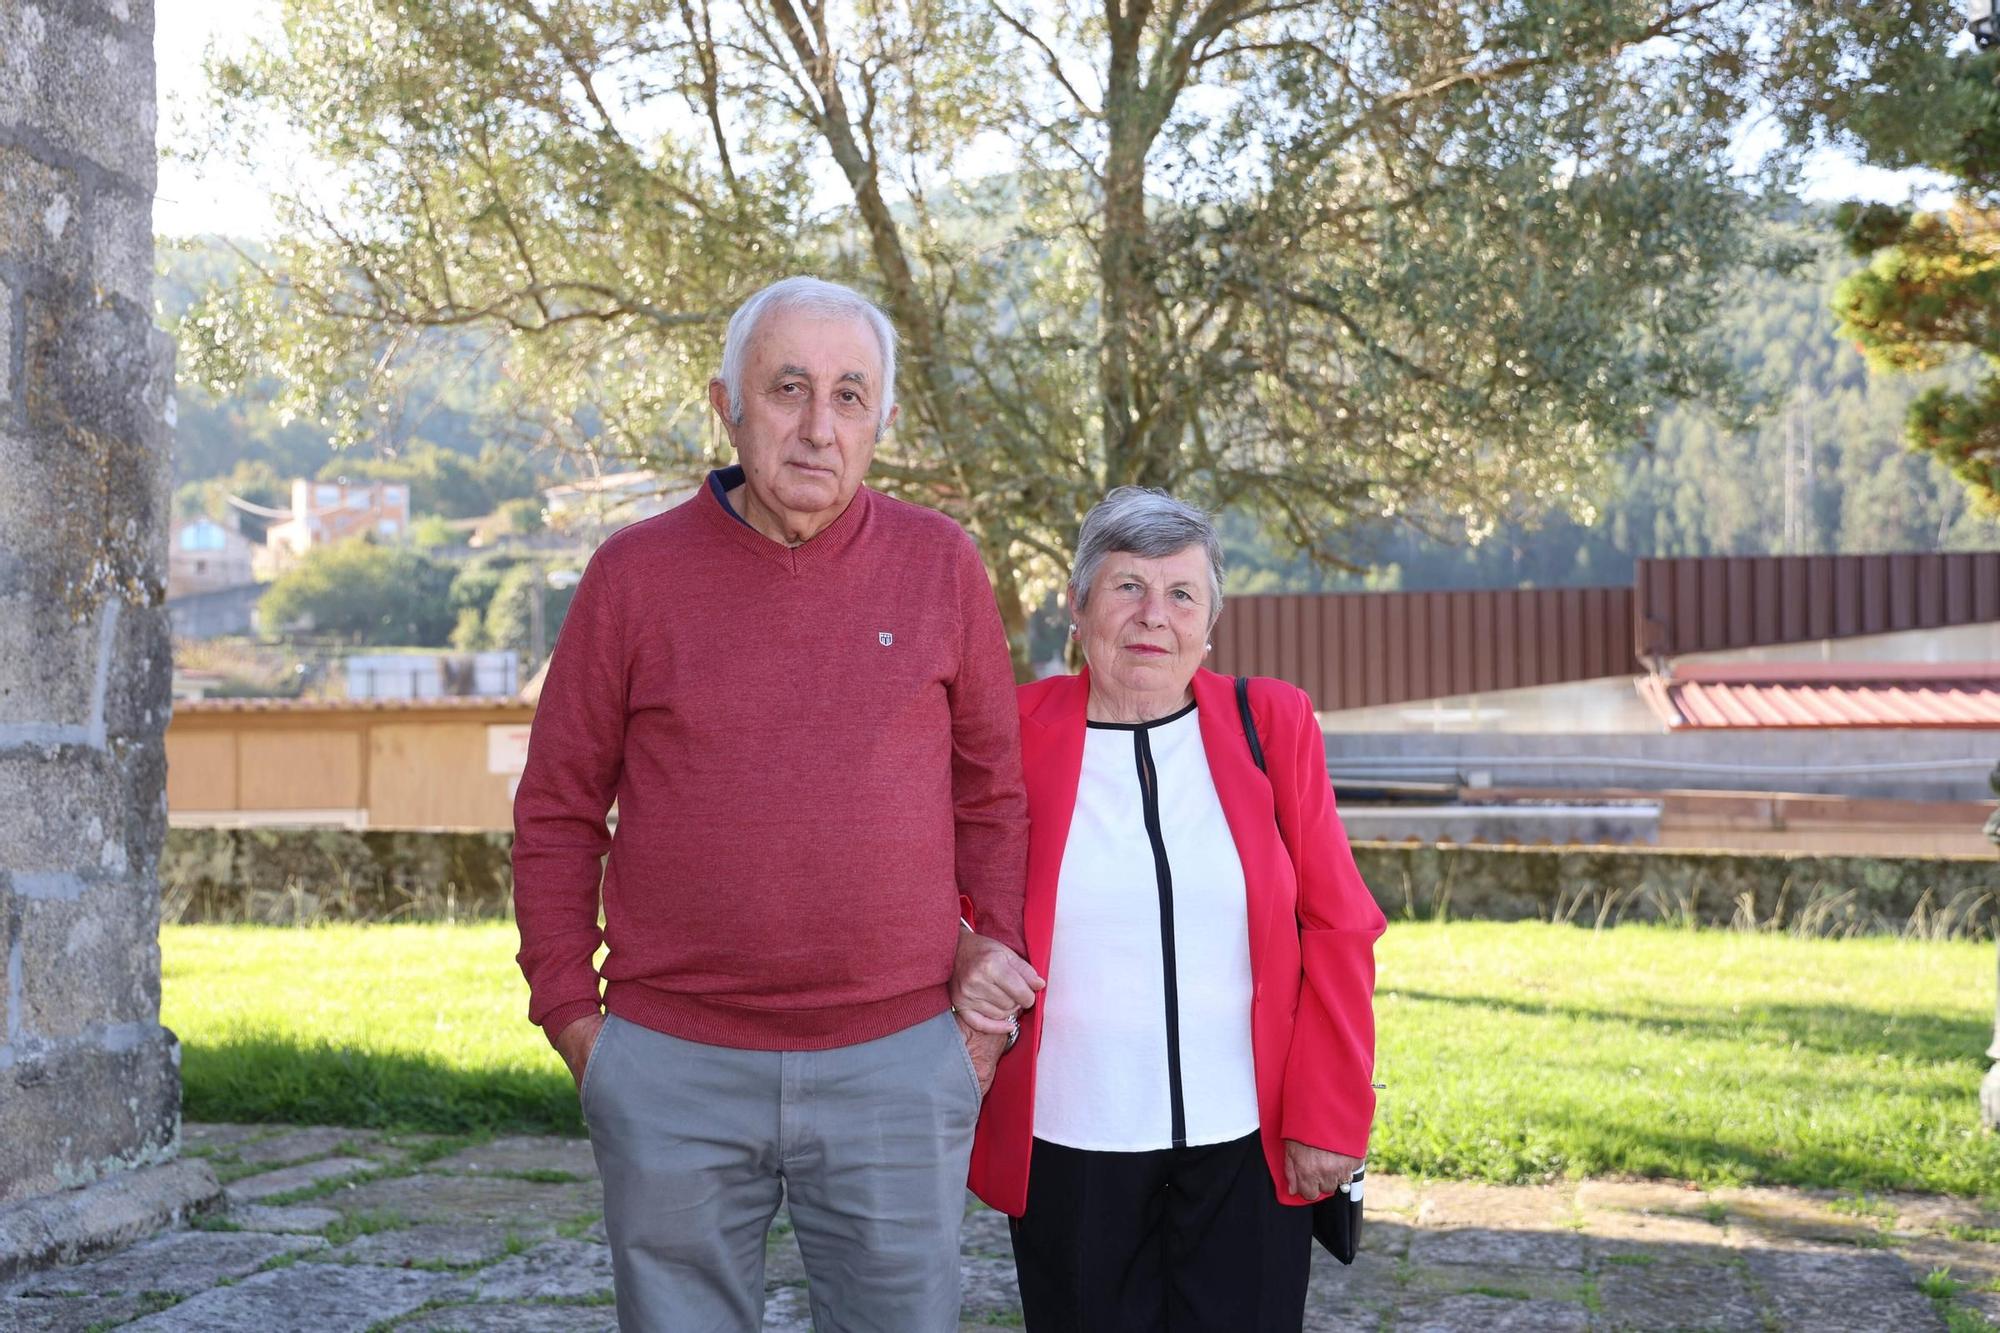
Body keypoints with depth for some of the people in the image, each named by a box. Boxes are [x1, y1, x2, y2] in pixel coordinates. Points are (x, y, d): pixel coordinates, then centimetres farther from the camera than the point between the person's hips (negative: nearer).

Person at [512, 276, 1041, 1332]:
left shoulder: (940, 565, 1)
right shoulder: (636, 572, 0)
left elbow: (992, 791, 9)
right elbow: (558, 811, 5)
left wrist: (997, 980, 6)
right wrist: (571, 1013, 2)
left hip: (896, 1065, 0)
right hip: (672, 1074, 0)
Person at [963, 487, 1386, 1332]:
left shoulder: (1271, 724, 1)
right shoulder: (1018, 734, -2)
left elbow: (1336, 930, 0)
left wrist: (1329, 1116, -4)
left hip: (1249, 1142, 1)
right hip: (1073, 1145, 0)